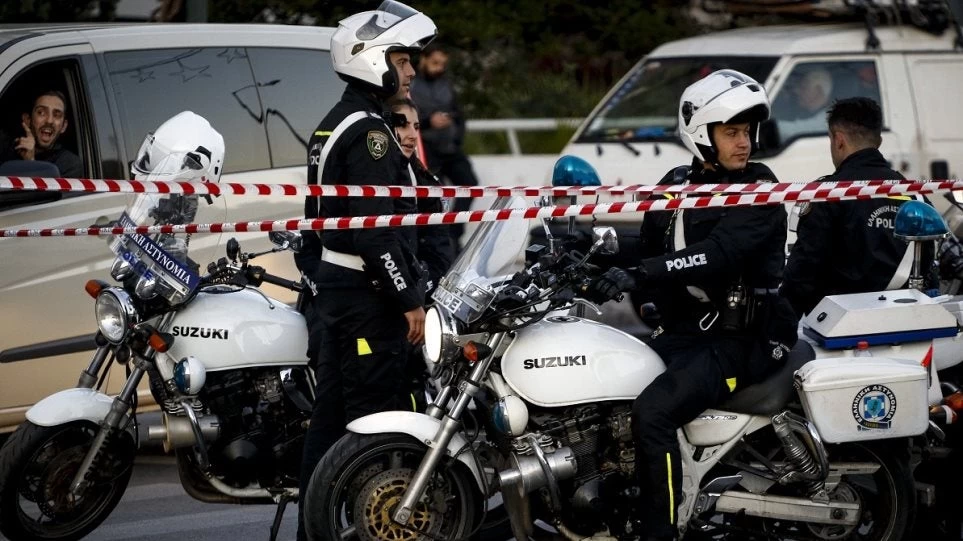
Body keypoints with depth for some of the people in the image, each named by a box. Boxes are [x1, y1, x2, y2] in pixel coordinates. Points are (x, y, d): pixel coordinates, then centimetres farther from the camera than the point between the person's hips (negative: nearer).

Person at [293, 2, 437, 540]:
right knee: (376, 418, -10)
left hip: (337, 289, 10)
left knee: (331, 415, 12)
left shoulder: (333, 126, 17)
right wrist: (411, 299, -19)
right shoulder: (368, 130, -16)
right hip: (368, 294, -10)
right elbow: (376, 227, -22)